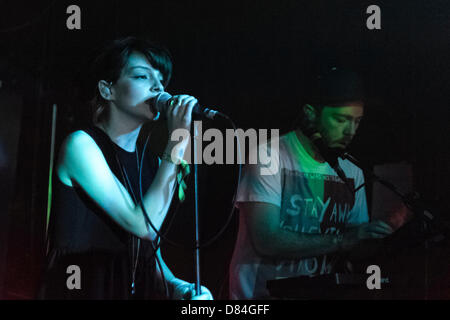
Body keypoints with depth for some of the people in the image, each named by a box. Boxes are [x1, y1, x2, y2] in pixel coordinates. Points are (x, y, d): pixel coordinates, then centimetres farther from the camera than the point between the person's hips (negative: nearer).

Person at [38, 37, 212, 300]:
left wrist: (177, 287, -5)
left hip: (139, 289, 4)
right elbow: (143, 225, -17)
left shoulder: (152, 161, 9)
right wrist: (178, 142, -16)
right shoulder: (81, 144, -8)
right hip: (81, 288, -4)